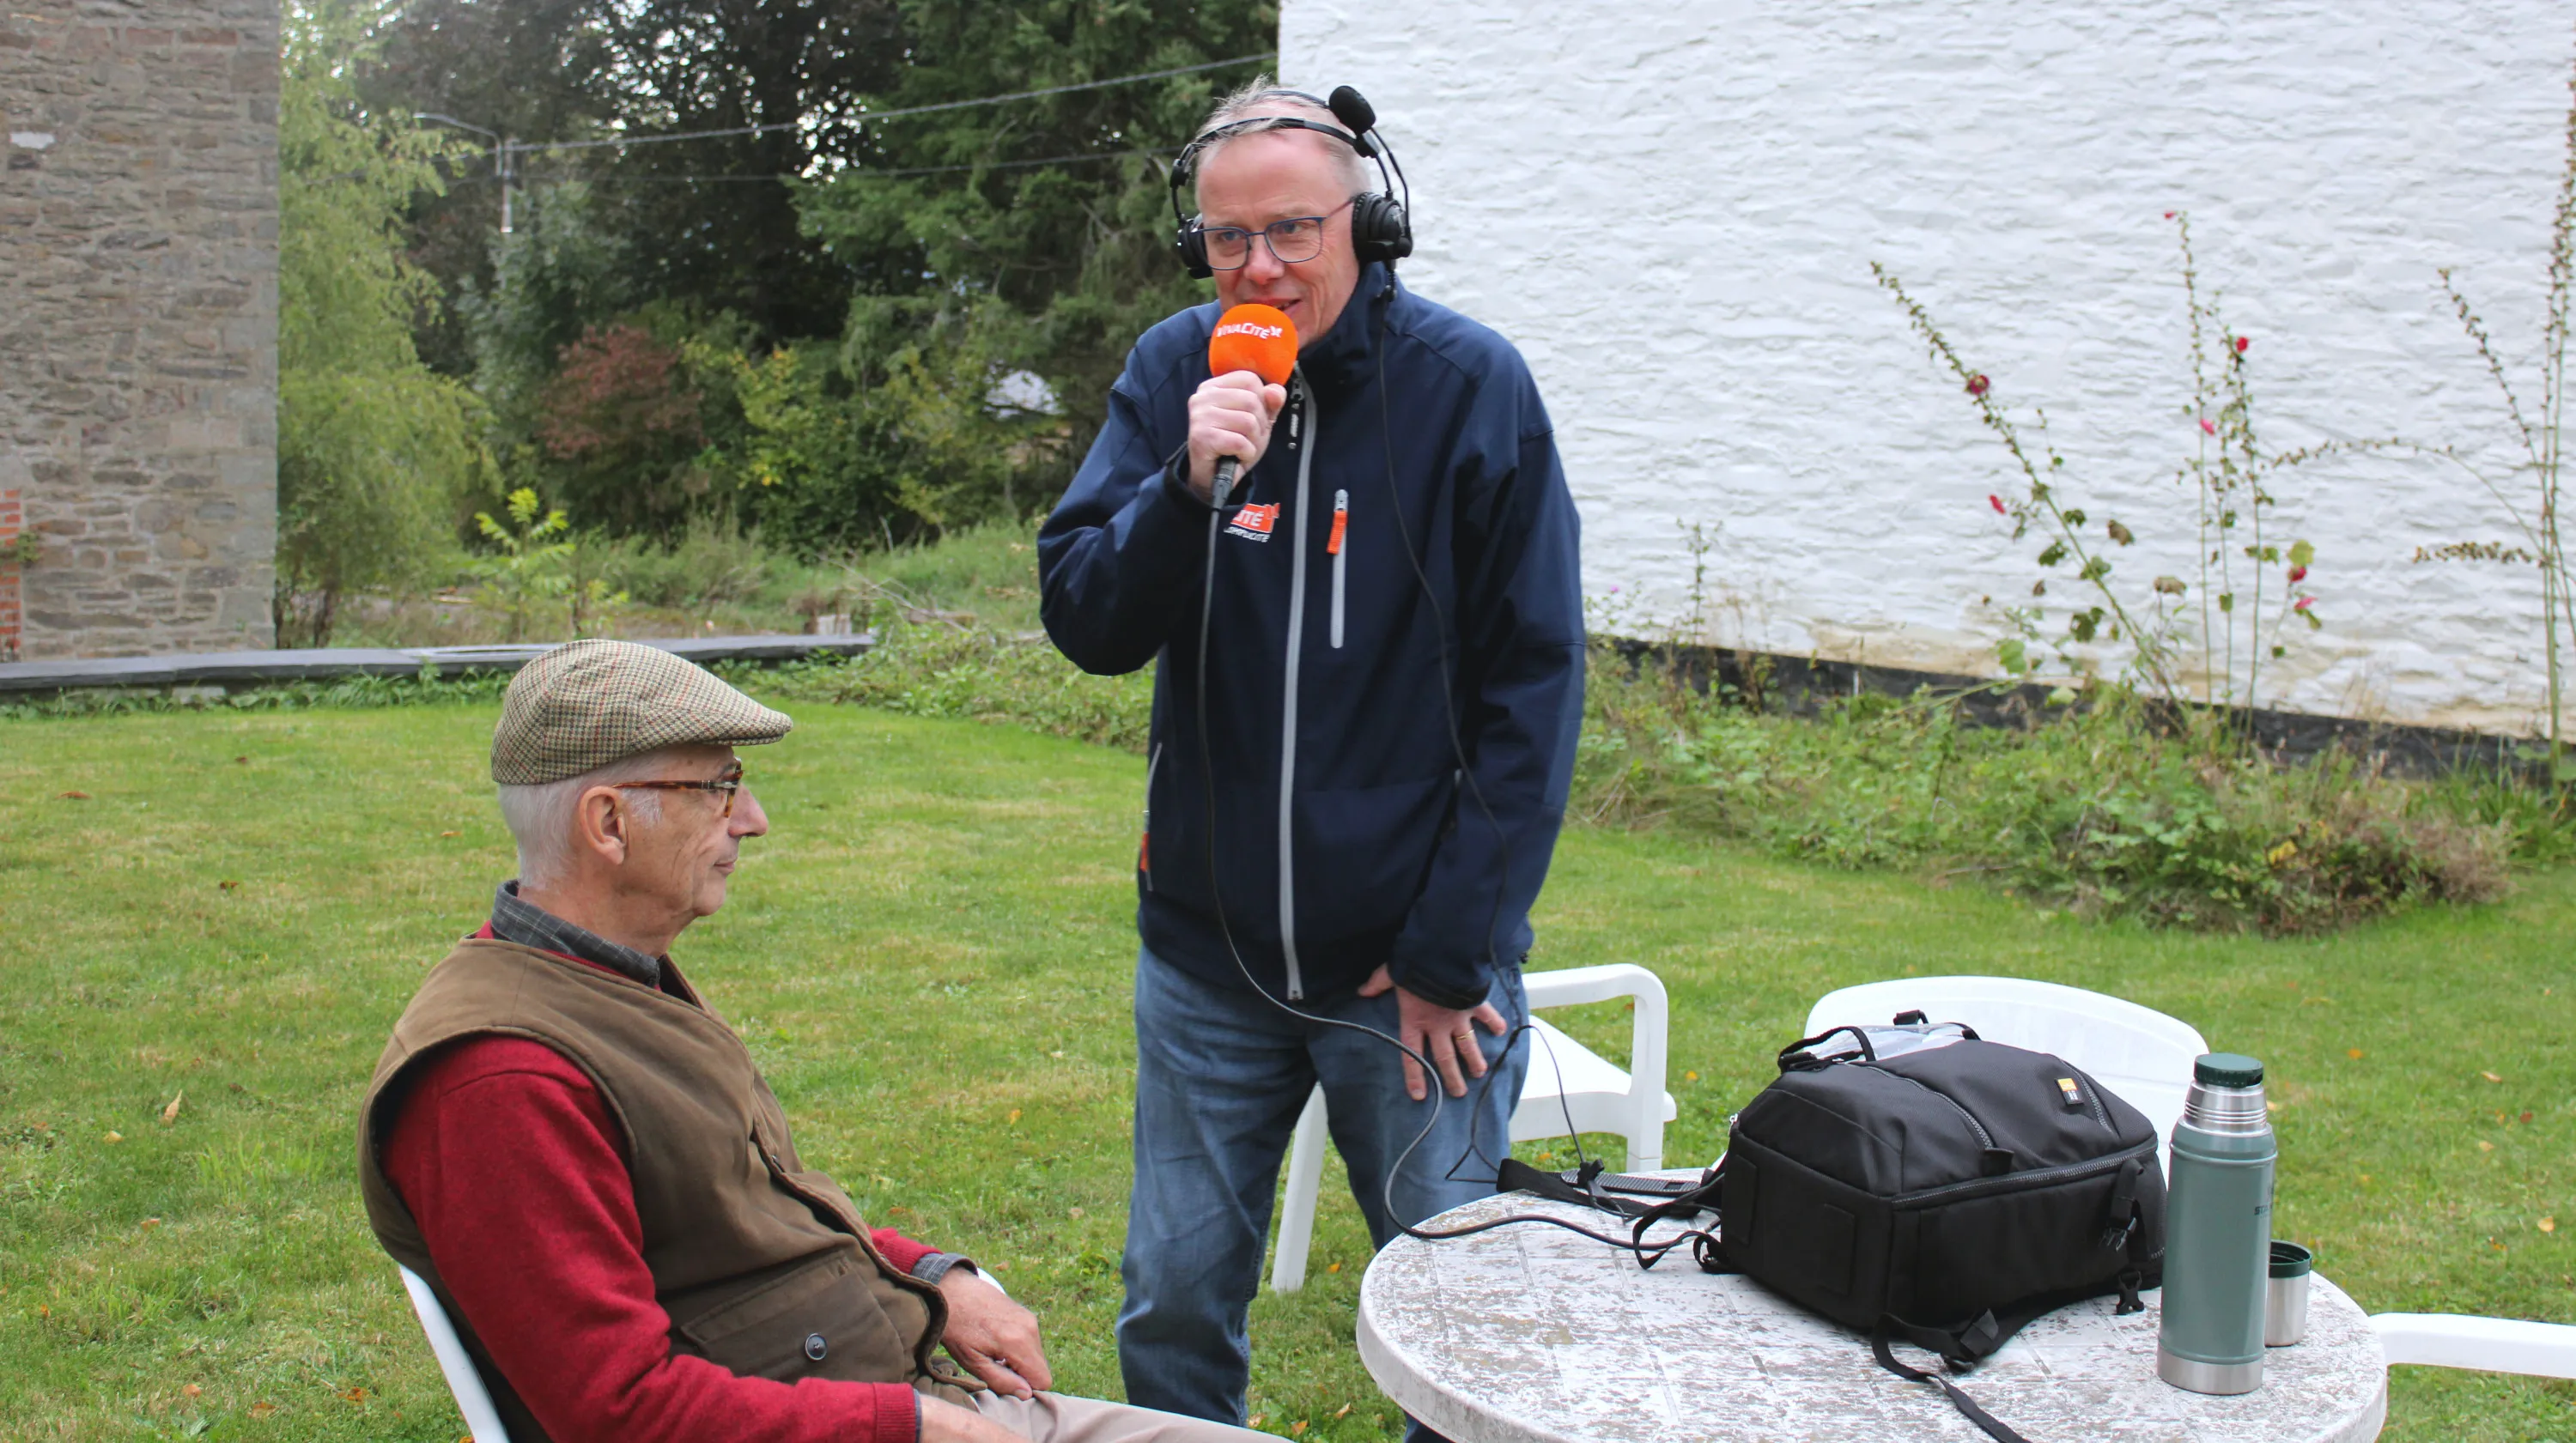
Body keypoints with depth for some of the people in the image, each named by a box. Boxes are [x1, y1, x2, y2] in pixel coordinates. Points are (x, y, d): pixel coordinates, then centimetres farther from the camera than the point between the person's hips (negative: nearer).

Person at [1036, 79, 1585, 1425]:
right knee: (1173, 1306, 13)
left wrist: (1455, 952, -10)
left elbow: (1534, 685, -8)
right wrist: (1190, 486, -22)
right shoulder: (1174, 373, -1)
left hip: (1413, 957, -2)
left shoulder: (1469, 386, -9)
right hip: (1206, 951, 3)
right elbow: (1085, 626, -3)